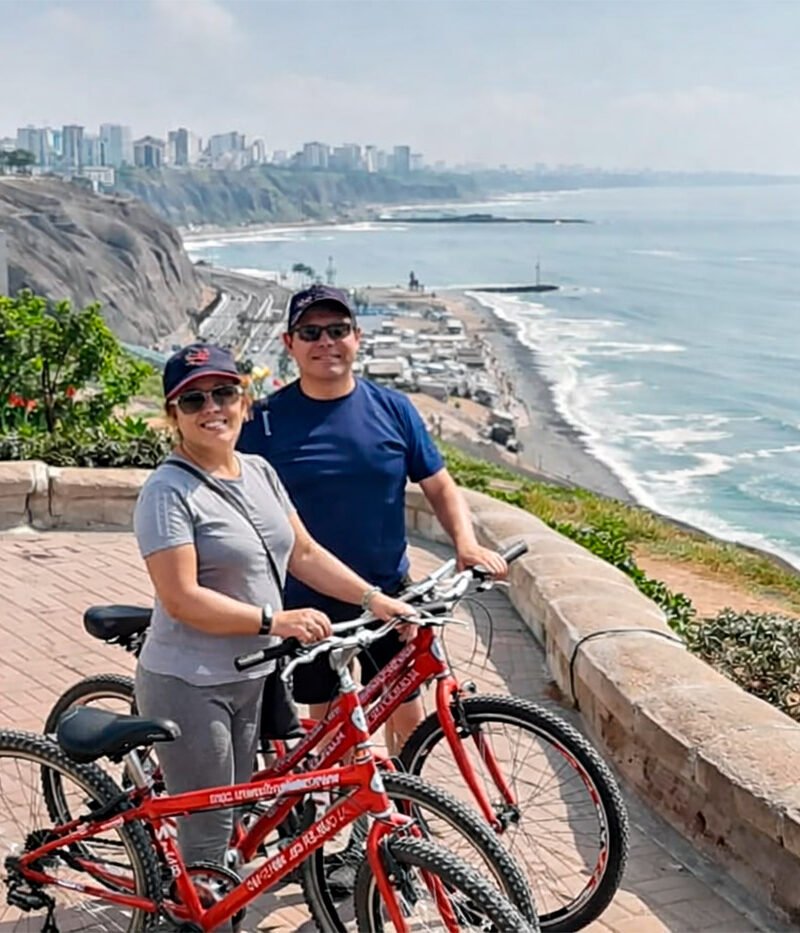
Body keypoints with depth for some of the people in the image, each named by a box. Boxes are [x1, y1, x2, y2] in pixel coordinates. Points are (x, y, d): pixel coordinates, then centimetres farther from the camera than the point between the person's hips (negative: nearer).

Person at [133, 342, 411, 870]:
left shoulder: (259, 472, 6)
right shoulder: (169, 492, -18)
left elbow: (304, 553, 9)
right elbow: (182, 599, -23)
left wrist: (374, 599, 0)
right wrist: (275, 620, -28)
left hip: (252, 677, 8)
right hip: (189, 686, -7)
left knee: (235, 815, 19)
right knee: (208, 830, 2)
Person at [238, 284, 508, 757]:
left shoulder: (393, 409, -2)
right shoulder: (266, 420, -6)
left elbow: (440, 486, 3)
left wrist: (467, 543, -15)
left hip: (388, 597, 1)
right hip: (307, 606, -1)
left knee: (408, 716, 9)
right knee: (327, 724, 13)